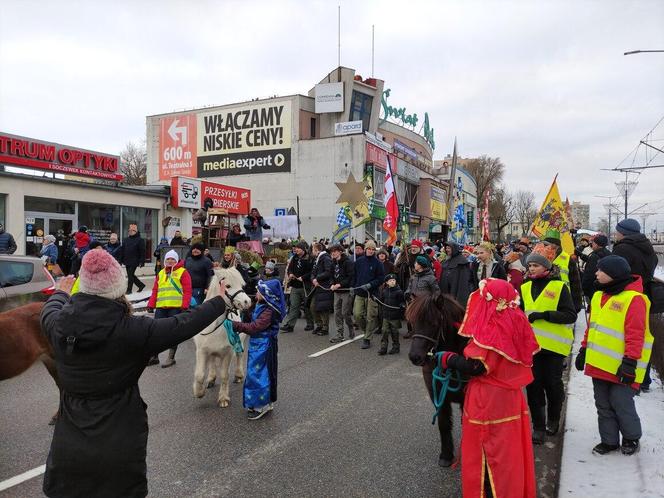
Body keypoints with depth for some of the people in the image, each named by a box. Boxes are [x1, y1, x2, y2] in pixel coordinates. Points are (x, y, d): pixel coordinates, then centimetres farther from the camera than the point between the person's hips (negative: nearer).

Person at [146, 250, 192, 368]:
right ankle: (154, 356, 16)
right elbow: (155, 291, 18)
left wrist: (184, 306, -13)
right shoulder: (161, 274, 20)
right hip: (161, 307, 5)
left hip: (176, 307, -5)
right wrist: (151, 305, 9)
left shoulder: (183, 272, 2)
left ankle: (171, 357, 11)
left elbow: (187, 291, -5)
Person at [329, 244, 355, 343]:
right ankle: (340, 335, 13)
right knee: (337, 313, 6)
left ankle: (351, 330, 22)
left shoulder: (348, 262, -11)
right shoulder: (334, 262, 12)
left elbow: (351, 277, -16)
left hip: (346, 291, -7)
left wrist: (340, 284, -20)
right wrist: (332, 284, -2)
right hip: (337, 291, 7)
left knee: (346, 313, -3)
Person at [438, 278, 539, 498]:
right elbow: (526, 355, 10)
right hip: (511, 395, 8)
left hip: (488, 399, -8)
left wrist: (447, 358, -9)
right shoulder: (517, 321, -1)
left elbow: (475, 366, -23)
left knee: (484, 449, 9)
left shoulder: (491, 329, -24)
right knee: (510, 445, 22)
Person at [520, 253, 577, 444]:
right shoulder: (525, 288, 8)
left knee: (553, 383, 9)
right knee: (533, 385, 3)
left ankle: (553, 419, 34)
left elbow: (571, 315, -13)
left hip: (554, 345, -4)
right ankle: (538, 426, 14)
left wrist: (544, 315, -21)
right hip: (531, 344, 4)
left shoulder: (559, 287, -7)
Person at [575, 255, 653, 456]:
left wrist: (630, 362, -19)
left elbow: (635, 334, -17)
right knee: (603, 405, 14)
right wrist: (584, 350, 18)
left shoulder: (634, 298, -14)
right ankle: (609, 440, 27)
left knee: (621, 403, 3)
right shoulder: (599, 296, 11)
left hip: (621, 366, -7)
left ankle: (631, 438, 27)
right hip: (599, 363, 7)